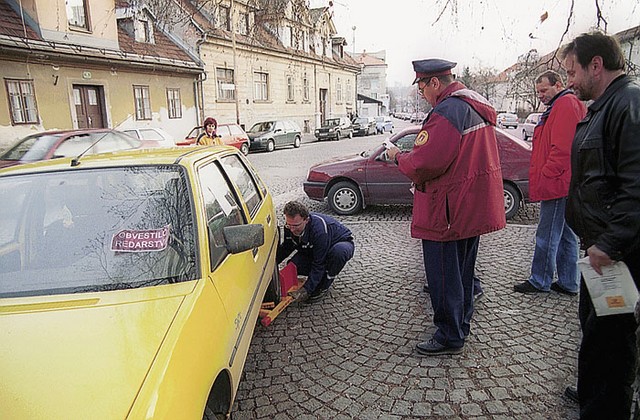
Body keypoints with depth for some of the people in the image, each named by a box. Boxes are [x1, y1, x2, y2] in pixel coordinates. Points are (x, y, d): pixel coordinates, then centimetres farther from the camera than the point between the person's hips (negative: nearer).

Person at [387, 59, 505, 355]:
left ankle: (449, 337, 16)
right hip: (474, 206, 11)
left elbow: (424, 163, -26)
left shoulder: (446, 112, -20)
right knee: (462, 269, 22)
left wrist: (398, 157, -6)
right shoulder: (476, 105, 13)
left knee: (443, 274, 3)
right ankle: (461, 325, 38)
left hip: (449, 212, -10)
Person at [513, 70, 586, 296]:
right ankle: (569, 283, 21)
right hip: (558, 184, 11)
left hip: (557, 184, -11)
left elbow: (562, 148, -20)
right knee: (565, 234, 13)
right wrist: (542, 178, 19)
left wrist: (545, 176, -16)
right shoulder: (558, 106, 23)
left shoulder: (566, 104, -11)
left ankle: (540, 281, 6)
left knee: (547, 236, -3)